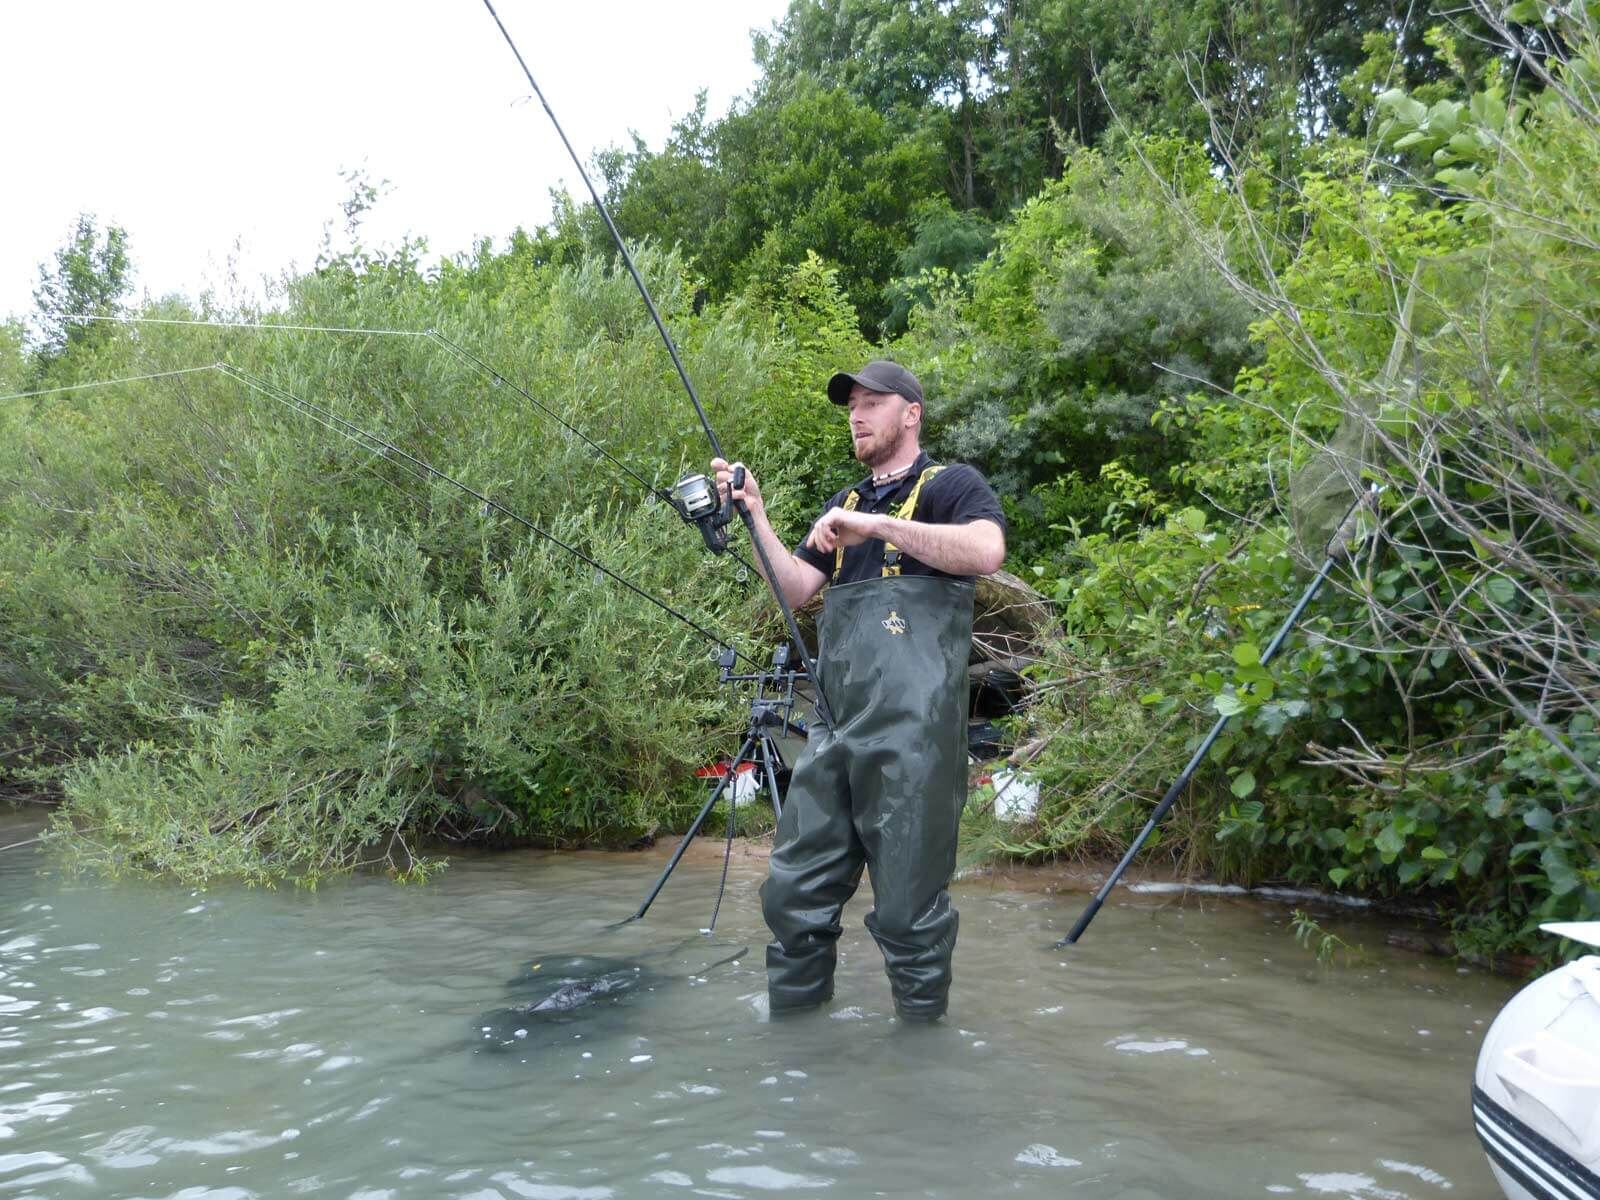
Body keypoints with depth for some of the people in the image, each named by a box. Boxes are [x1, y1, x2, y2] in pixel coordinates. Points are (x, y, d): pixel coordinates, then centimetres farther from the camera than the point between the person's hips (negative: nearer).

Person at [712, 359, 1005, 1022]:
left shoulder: (950, 485, 6)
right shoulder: (841, 506, 27)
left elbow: (987, 549, -14)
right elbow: (795, 589, 19)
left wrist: (879, 525, -15)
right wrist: (756, 516, 8)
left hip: (911, 727, -6)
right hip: (833, 727, 7)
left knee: (908, 909, -3)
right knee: (794, 893, 6)